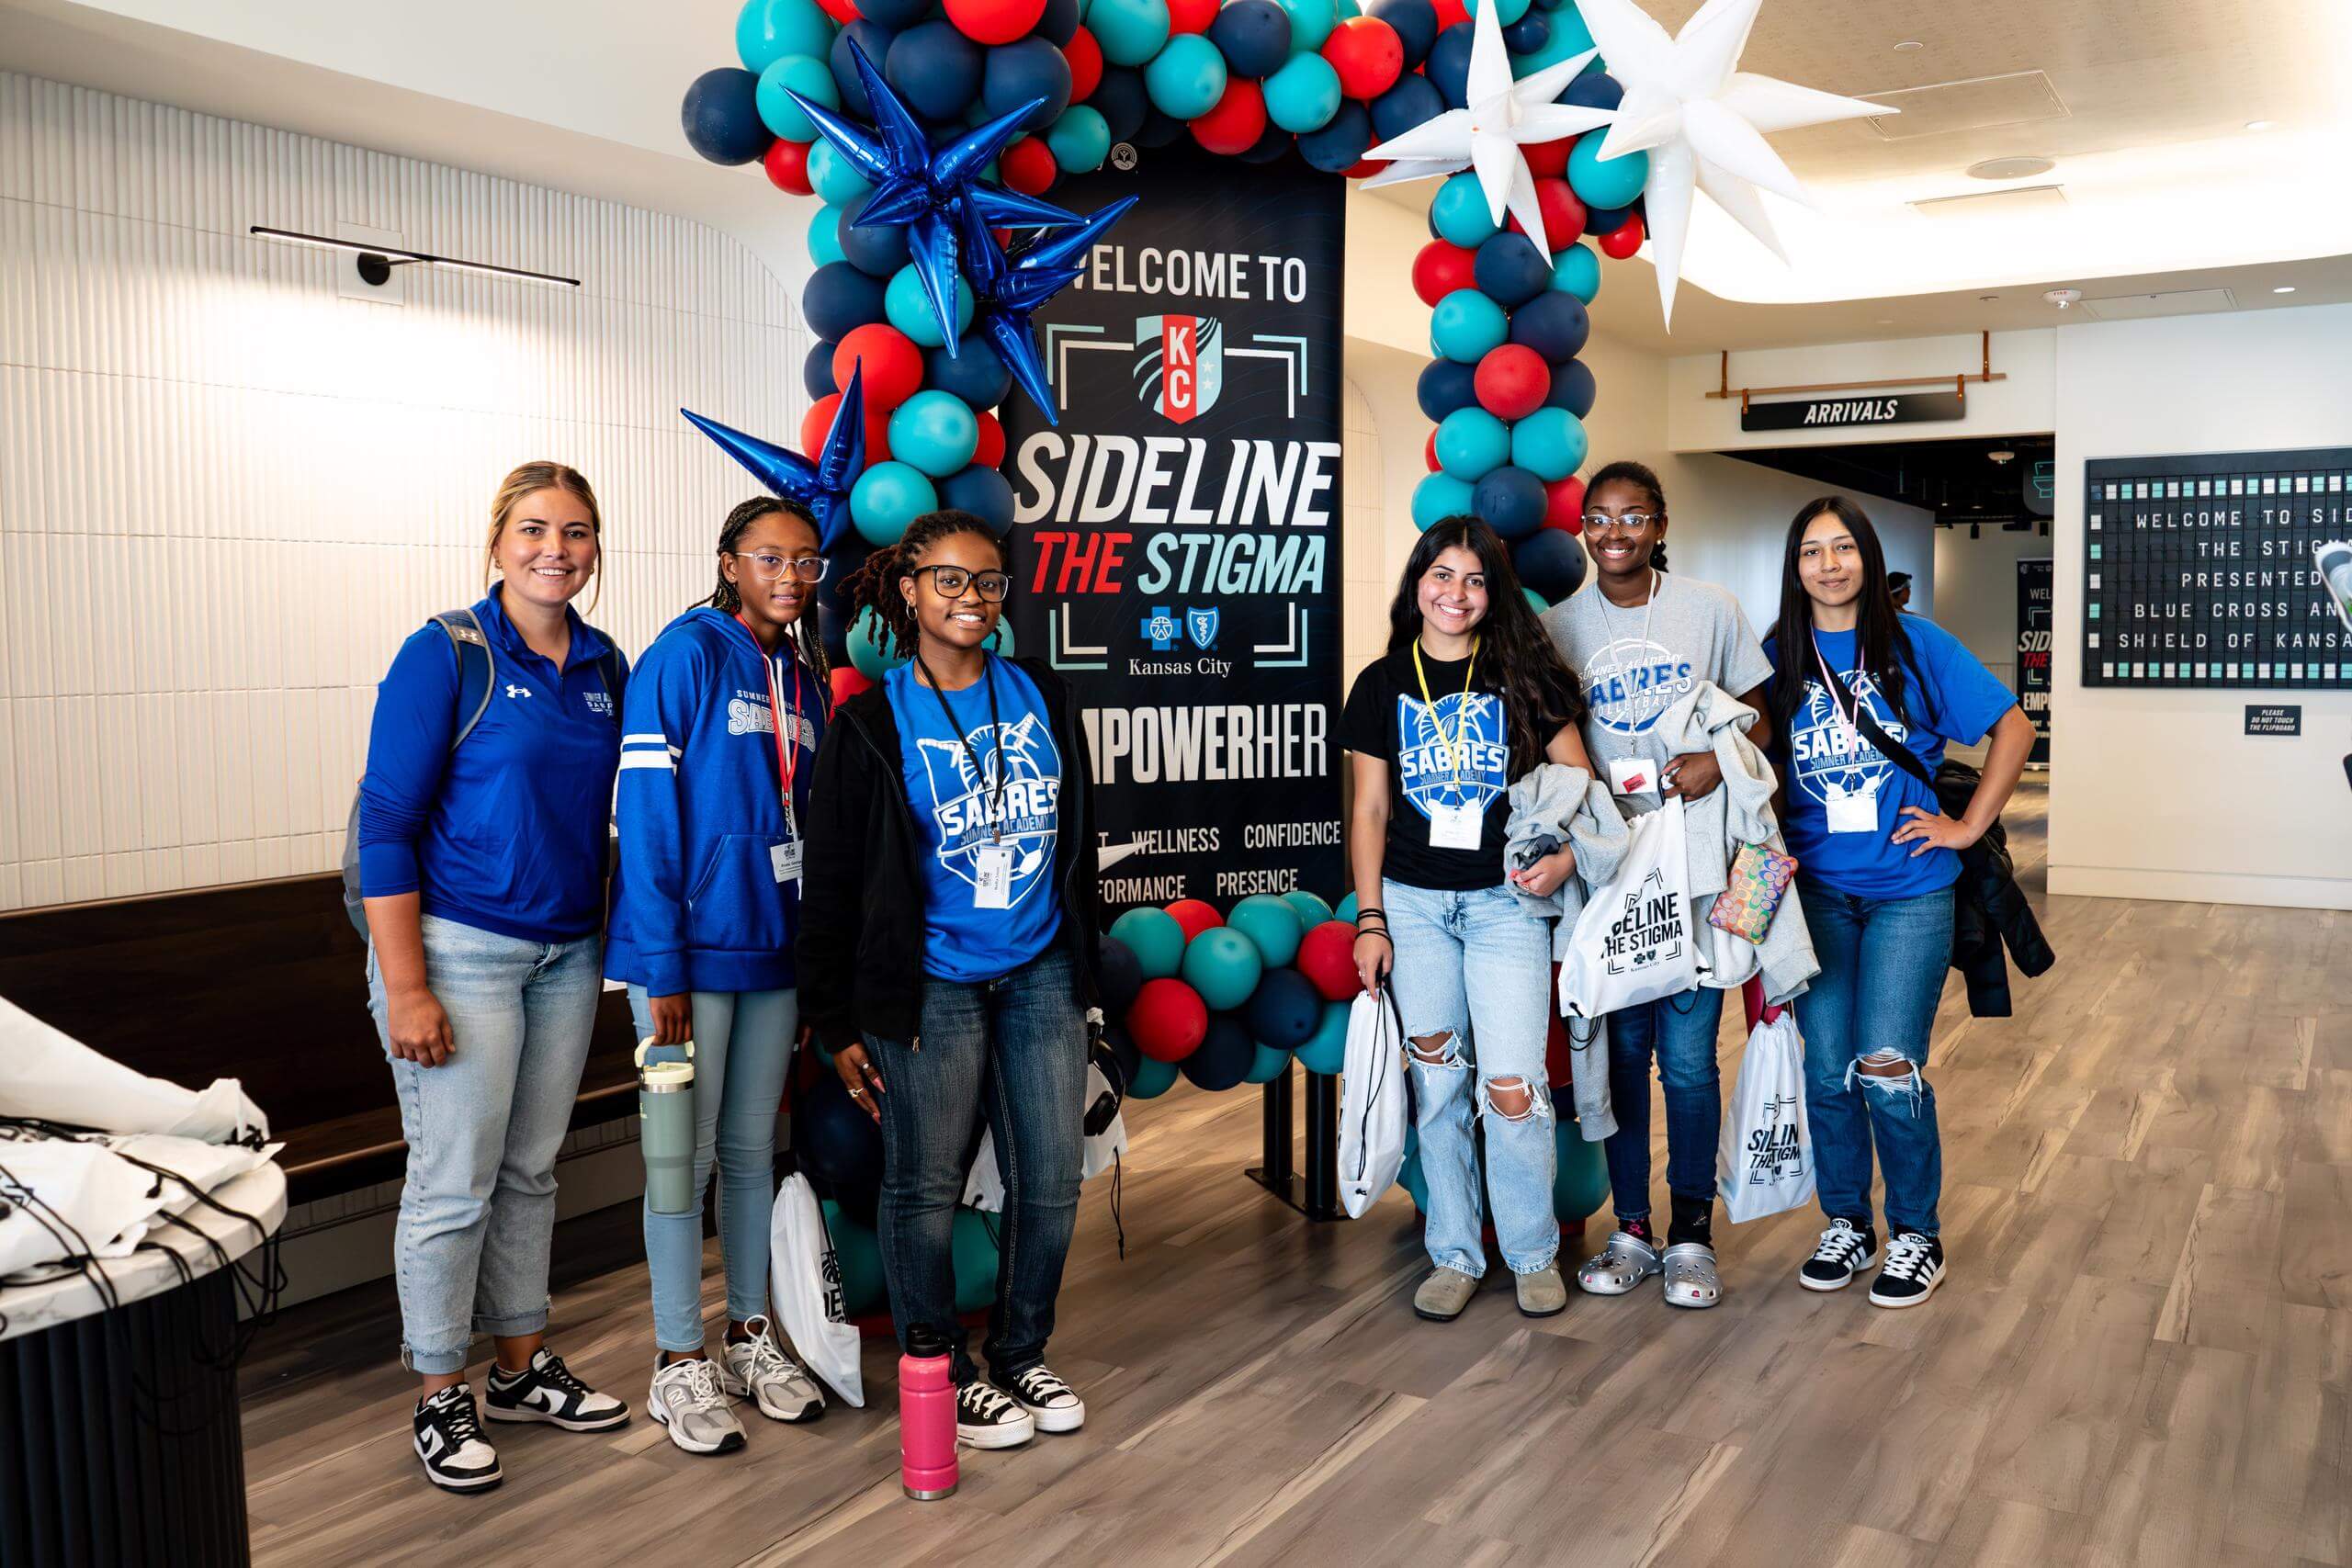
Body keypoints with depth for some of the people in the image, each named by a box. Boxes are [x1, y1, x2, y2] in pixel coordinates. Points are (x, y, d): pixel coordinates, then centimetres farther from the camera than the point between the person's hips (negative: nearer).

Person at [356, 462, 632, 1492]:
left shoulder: (605, 667, 7)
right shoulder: (445, 654, -10)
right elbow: (386, 824, -12)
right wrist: (405, 988, -16)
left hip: (567, 953, 5)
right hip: (458, 946, -5)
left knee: (531, 1172, 15)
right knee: (454, 1183, 0)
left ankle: (523, 1369, 29)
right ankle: (441, 1399, 17)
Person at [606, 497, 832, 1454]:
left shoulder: (805, 678, 11)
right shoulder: (687, 654, -9)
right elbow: (645, 812, -13)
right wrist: (662, 966, -17)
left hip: (774, 947, 6)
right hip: (692, 947, -6)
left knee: (752, 1148, 15)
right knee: (685, 1153, 2)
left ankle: (751, 1339, 27)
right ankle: (680, 1365, 15)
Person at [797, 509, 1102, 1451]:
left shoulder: (1042, 696, 8)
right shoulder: (871, 725, -4)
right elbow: (831, 883, -2)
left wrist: (1082, 961, 18)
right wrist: (839, 1023, -4)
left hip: (1041, 973, 4)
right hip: (929, 984, -4)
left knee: (1052, 1181, 8)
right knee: (925, 1187, 2)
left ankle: (1022, 1356, 29)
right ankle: (945, 1376, 23)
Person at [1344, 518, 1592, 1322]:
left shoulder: (1524, 676, 2)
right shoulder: (1382, 684, 5)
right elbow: (1369, 812, 7)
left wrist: (1565, 858, -14)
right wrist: (1369, 919, 1)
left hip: (1505, 899, -1)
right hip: (1413, 900, 2)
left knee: (1512, 1087, -7)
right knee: (1437, 1081, 7)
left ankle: (1533, 1253, 15)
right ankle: (1455, 1255, 21)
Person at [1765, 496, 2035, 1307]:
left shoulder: (1915, 644, -2)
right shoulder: (1779, 657, 3)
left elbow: (2013, 727, 2)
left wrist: (1968, 826, -2)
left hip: (1907, 887, -2)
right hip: (1816, 888, 2)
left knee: (1887, 1069, -6)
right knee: (1827, 1069, 4)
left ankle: (1915, 1234, 15)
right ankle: (1846, 1224, 24)